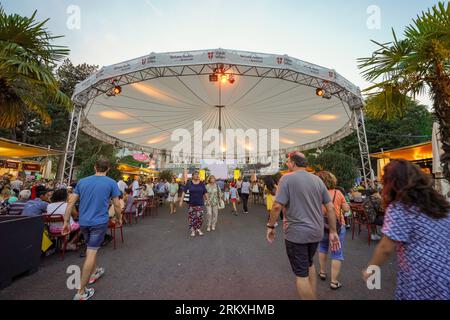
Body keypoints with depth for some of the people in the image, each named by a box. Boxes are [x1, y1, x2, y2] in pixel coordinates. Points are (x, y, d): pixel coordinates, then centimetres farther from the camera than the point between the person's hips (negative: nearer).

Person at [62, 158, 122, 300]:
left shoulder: (82, 181, 4)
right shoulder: (111, 183, -9)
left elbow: (71, 202, 2)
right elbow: (116, 205, -6)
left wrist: (66, 222, 9)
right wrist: (119, 218, 9)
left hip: (83, 222, 5)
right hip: (100, 222, -5)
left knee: (91, 249, 25)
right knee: (91, 253, 2)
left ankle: (94, 272, 44)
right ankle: (81, 292, 9)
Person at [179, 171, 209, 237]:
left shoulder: (202, 184, 0)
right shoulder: (189, 183, -3)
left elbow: (205, 193, 4)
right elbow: (184, 192, -4)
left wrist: (208, 200, 3)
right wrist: (181, 201, -8)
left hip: (200, 204, 1)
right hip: (191, 204, -1)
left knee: (200, 217, 3)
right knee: (192, 218, 4)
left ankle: (198, 229, 25)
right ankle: (193, 230, 22)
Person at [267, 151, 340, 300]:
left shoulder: (287, 178, -14)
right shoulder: (317, 179, 4)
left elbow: (277, 206, -20)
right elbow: (330, 207, 5)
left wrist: (271, 226, -7)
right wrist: (333, 232, 12)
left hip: (296, 233, -7)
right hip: (316, 232, 7)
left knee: (301, 274, 10)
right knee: (309, 264, 29)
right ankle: (313, 295, 44)